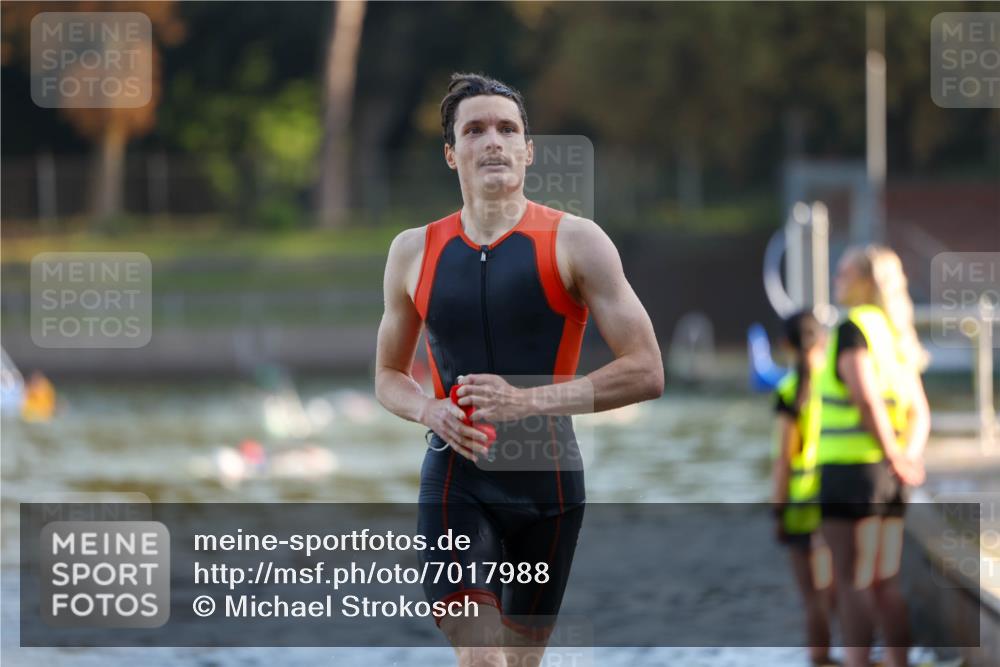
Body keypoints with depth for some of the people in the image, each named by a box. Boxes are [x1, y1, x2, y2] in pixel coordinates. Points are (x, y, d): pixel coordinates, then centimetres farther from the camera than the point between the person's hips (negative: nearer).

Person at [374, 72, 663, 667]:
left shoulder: (574, 241, -4)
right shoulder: (415, 251, 6)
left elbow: (646, 373, -9)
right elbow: (388, 377, 18)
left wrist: (531, 401, -20)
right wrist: (431, 410, -6)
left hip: (548, 480, 0)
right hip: (455, 479, 0)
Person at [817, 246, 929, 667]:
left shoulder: (853, 328, -11)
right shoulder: (896, 334, 15)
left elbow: (866, 398, -23)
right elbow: (919, 412, 11)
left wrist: (894, 457, -18)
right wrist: (909, 458, -3)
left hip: (851, 471, -8)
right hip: (887, 480, 8)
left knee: (852, 585, -6)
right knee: (884, 585, 12)